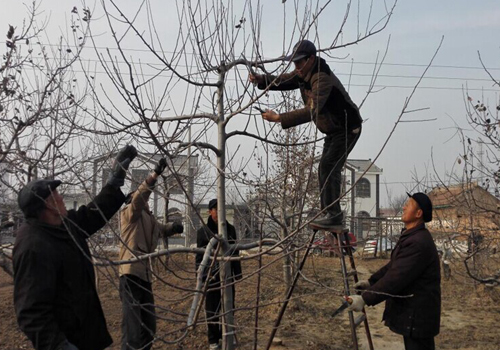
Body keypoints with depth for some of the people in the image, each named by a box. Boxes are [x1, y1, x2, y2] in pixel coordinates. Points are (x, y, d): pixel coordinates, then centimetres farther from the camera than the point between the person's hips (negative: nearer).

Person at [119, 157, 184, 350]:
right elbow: (140, 195, -17)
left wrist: (173, 226, 2)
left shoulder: (150, 219, 22)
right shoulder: (129, 213, 0)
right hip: (131, 275, -8)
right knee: (133, 330, -13)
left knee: (149, 329, 14)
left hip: (145, 276, 8)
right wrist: (155, 174, -27)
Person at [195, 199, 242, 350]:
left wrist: (237, 274, 7)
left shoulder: (230, 229, 5)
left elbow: (235, 252, 10)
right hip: (211, 276, -3)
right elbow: (200, 256, -3)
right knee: (212, 308, 5)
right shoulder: (203, 232, -4)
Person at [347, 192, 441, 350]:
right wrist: (370, 281, 7)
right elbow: (393, 266, 16)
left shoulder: (418, 242, -26)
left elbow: (396, 278, -29)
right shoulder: (411, 237, 10)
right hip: (412, 312, 10)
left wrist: (365, 299, -27)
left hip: (417, 315, -10)